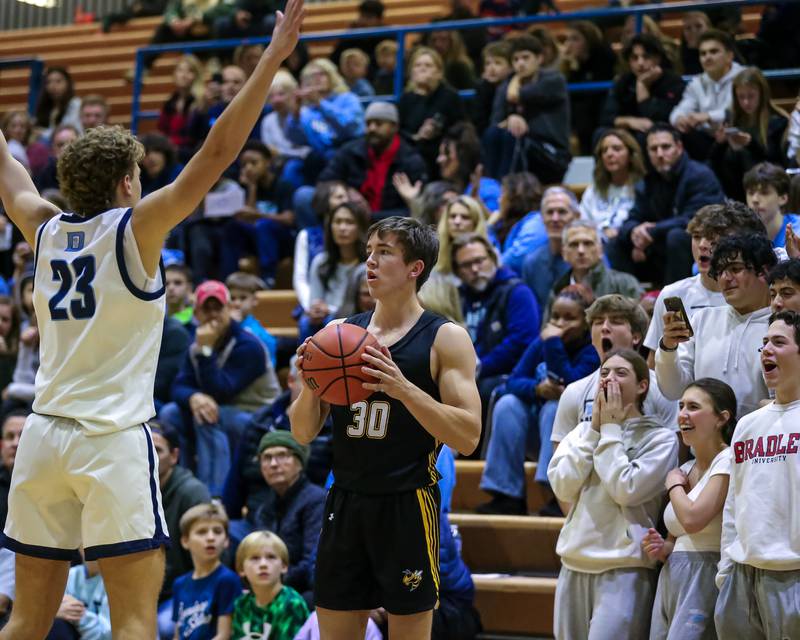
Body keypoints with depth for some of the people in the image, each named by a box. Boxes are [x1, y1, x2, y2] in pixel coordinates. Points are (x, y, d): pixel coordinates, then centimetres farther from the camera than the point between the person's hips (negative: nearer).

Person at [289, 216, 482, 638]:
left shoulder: (445, 338, -4)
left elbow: (468, 437, -12)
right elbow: (303, 434, 11)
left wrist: (402, 387, -22)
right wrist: (310, 384, -10)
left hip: (407, 505, -4)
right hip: (345, 503, 4)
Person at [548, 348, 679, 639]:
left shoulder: (660, 438, -2)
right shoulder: (582, 431, 12)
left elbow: (626, 490, -14)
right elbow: (563, 487, -2)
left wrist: (611, 430, -6)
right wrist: (595, 429, -3)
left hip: (624, 568, -5)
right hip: (574, 563, 5)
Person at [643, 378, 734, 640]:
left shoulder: (728, 461, -7)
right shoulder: (683, 471, 17)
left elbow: (693, 519, -19)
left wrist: (674, 485, -1)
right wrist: (661, 548, 3)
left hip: (705, 580, -8)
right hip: (670, 579, 8)